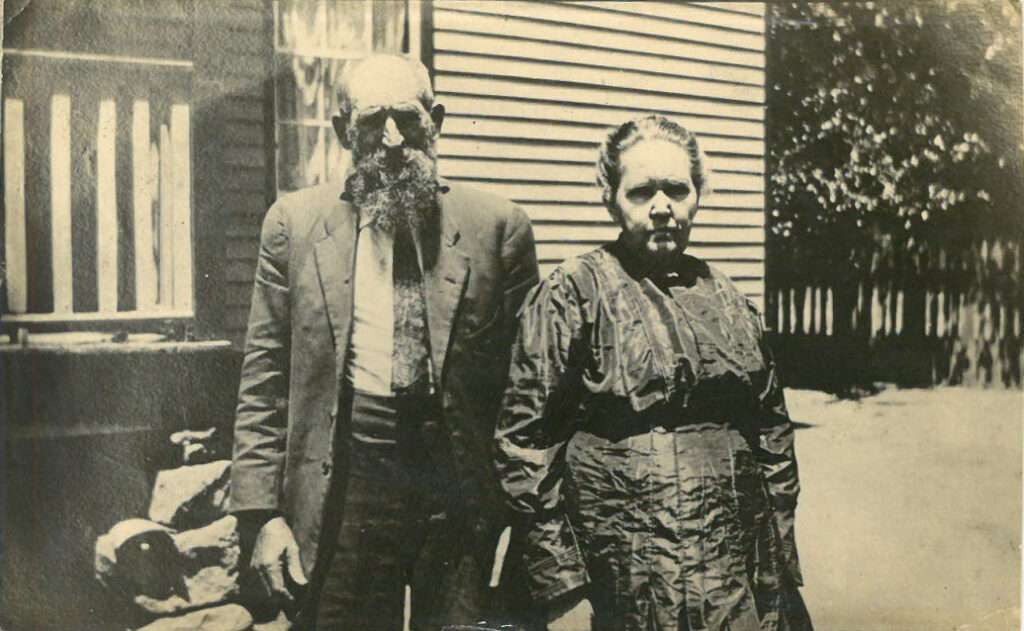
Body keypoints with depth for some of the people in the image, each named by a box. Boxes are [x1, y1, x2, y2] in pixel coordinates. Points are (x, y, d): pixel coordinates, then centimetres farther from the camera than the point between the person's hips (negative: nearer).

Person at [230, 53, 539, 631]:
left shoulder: (498, 227, 1)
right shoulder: (296, 223, 4)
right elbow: (265, 382, 4)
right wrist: (260, 512, -1)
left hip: (467, 492, 0)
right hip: (344, 487, 1)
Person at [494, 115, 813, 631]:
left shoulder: (727, 299, 12)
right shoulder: (572, 294, -4)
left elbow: (772, 435, 16)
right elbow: (526, 443, -8)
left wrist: (783, 573, 13)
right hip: (623, 586, -4)